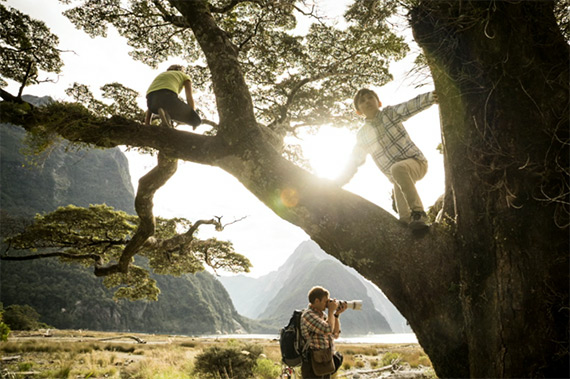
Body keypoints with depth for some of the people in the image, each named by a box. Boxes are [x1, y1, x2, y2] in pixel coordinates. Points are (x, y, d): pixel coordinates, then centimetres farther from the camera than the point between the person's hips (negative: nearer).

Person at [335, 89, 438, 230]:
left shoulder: (390, 113, 4)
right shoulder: (362, 134, 10)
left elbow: (410, 106, -16)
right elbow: (354, 162, 14)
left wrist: (431, 97, -36)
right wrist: (336, 183, 6)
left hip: (416, 161, -3)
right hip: (398, 177, 3)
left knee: (397, 168, -36)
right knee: (404, 217, -15)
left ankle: (418, 212, -31)